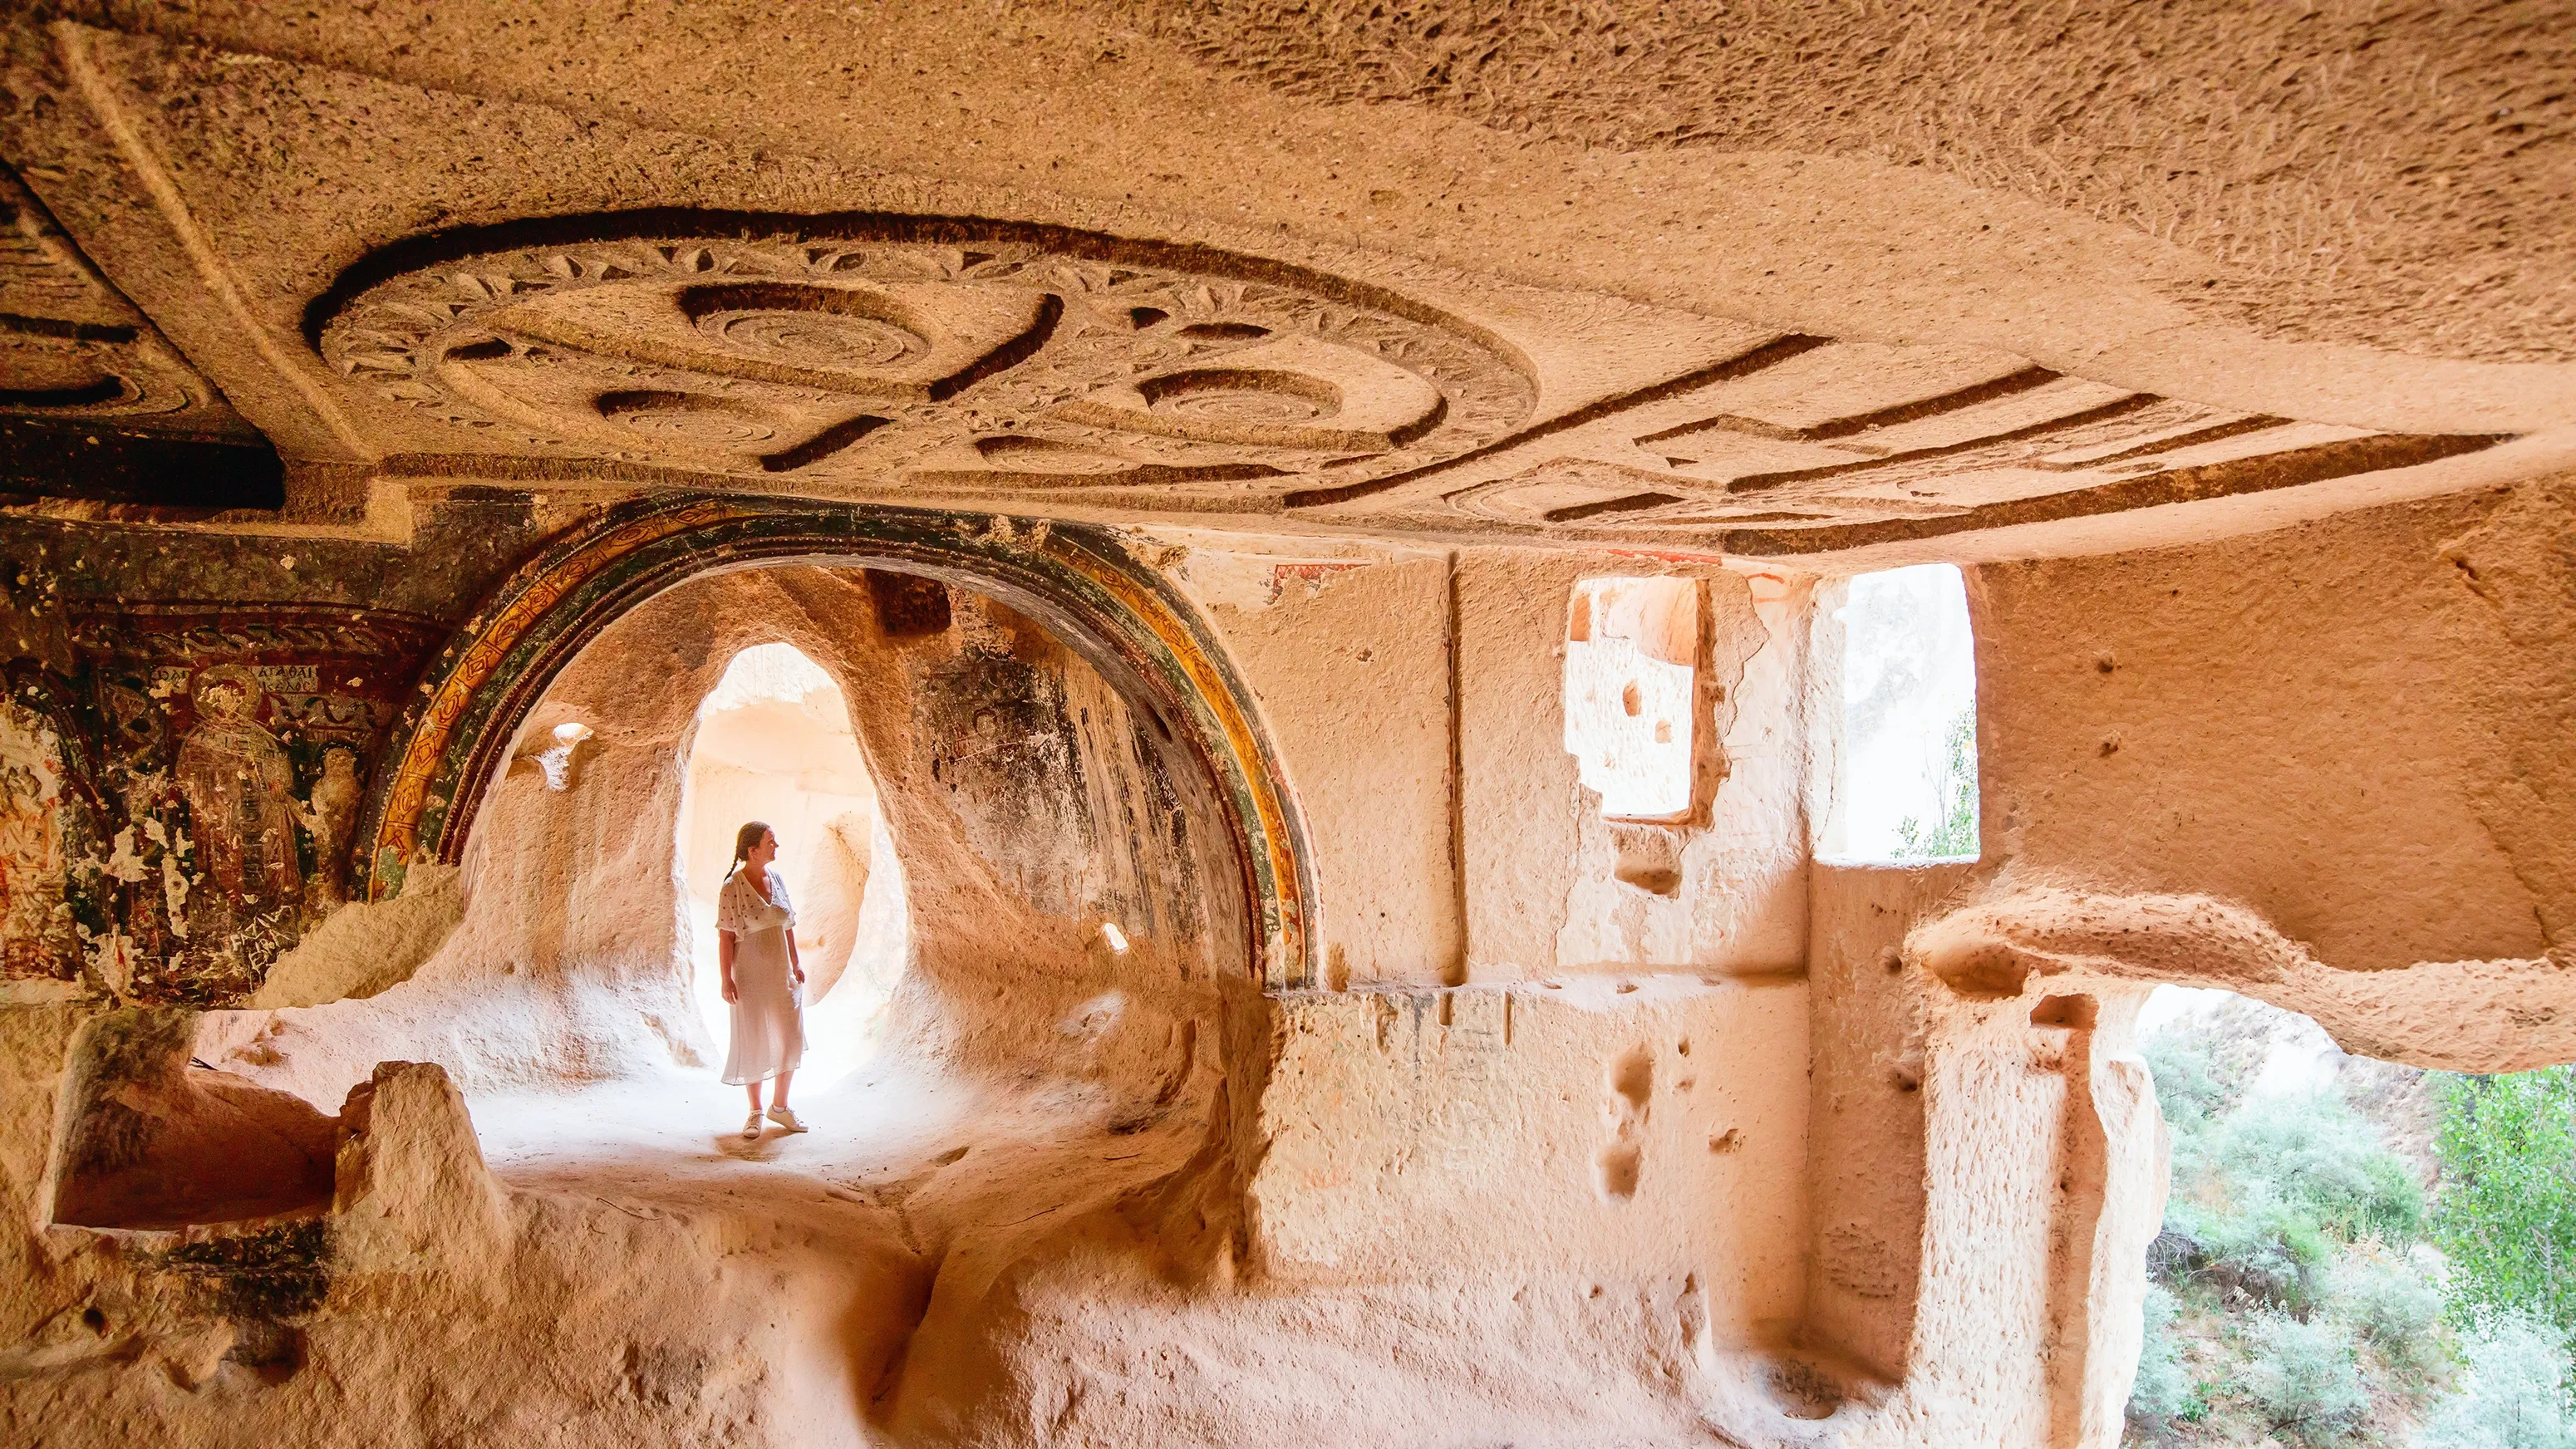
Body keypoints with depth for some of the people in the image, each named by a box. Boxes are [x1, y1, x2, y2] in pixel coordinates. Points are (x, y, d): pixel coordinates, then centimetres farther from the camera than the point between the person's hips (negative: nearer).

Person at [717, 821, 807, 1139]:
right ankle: (755, 1112, 19)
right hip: (750, 975, -5)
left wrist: (796, 963, 10)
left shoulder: (777, 879, 5)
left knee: (790, 1038, 6)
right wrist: (727, 980, -15)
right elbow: (725, 936, -13)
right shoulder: (732, 888, -13)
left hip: (782, 973, 6)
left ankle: (780, 1106, 22)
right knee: (753, 1043, 4)